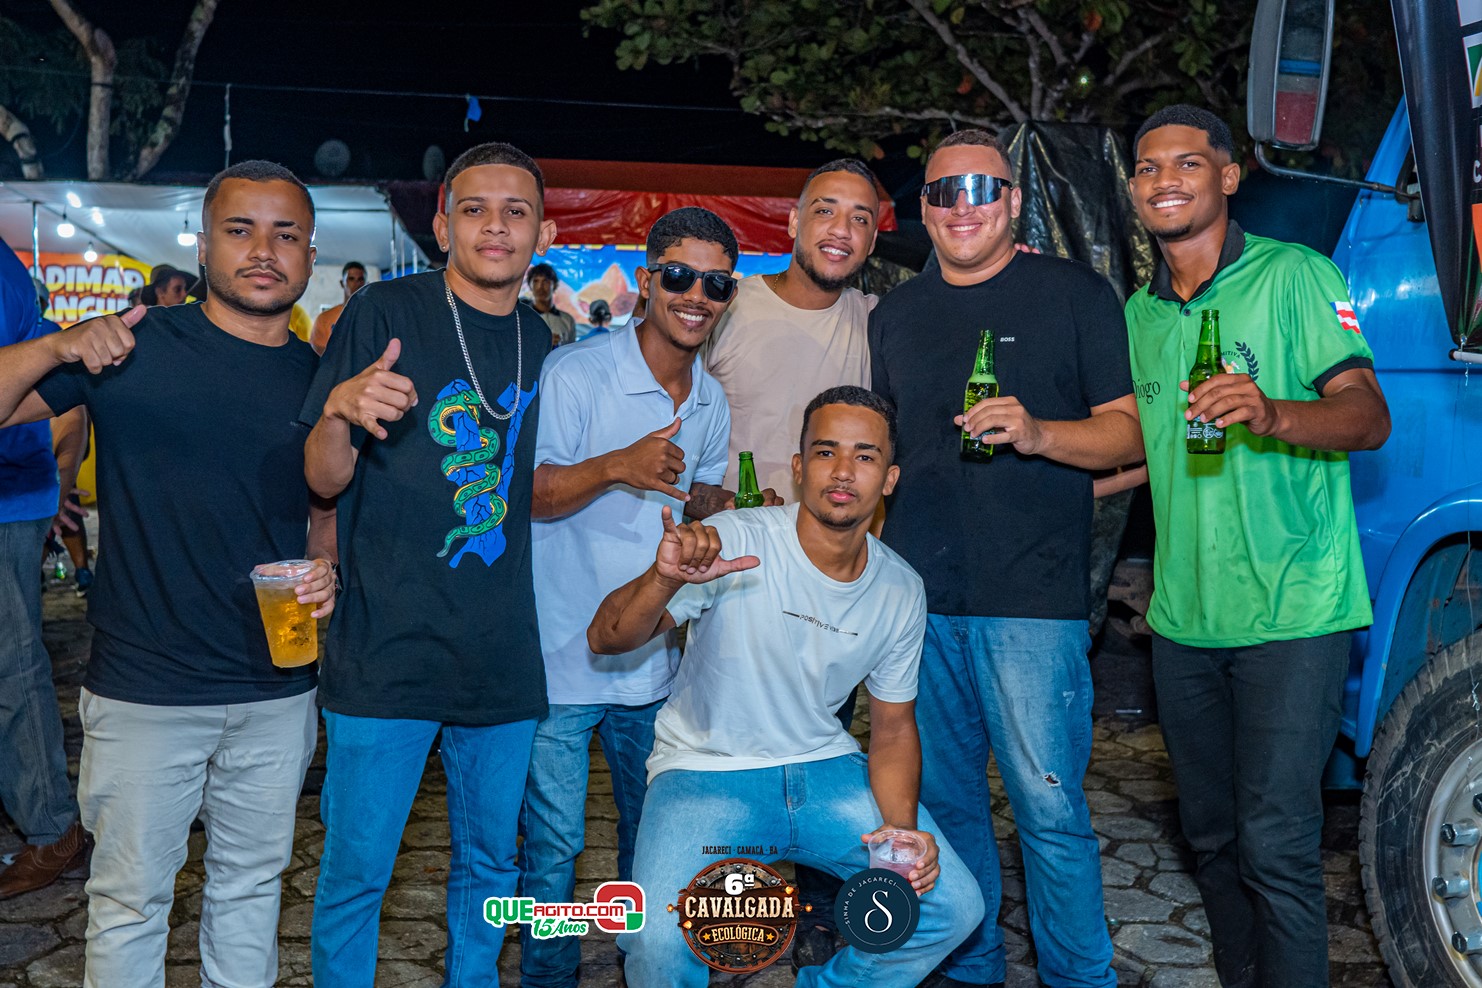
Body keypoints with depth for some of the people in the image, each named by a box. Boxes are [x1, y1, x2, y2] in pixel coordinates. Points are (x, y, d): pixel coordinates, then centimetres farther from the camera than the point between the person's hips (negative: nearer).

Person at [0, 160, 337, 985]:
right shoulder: (135, 345, -7)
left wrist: (326, 568, -7)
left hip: (278, 691, 3)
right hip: (144, 690, -3)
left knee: (252, 884, 20)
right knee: (132, 895, 13)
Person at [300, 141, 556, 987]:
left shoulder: (543, 343, 8)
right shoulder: (385, 312, -6)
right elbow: (324, 481, -7)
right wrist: (340, 410, -27)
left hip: (505, 656, 5)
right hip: (390, 652, -4)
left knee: (491, 862, 17)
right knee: (357, 869, 4)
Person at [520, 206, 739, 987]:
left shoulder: (712, 403, 7)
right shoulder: (574, 373, -12)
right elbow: (529, 492, -15)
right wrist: (616, 466, -31)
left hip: (655, 658, 6)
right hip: (561, 655, -5)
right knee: (553, 840, 3)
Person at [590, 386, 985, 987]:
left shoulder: (901, 592, -2)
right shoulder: (732, 544, -17)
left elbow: (893, 729, 8)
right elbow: (607, 639, -22)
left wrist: (903, 829, -10)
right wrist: (664, 579, -43)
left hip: (824, 768, 5)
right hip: (706, 772, -4)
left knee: (954, 907, -6)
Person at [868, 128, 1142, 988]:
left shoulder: (1075, 294, 3)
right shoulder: (896, 315, 16)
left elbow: (1131, 433, -2)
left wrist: (1037, 433, -18)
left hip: (1032, 596, -4)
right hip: (915, 596, 5)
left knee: (1050, 810, -2)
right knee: (943, 802, 13)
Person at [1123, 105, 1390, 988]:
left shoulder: (1295, 275, -3)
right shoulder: (1140, 313, 16)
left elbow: (1369, 417, -13)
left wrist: (1271, 414, -32)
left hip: (1292, 612, -6)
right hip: (1183, 615, 6)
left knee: (1277, 843, -8)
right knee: (1212, 838, 14)